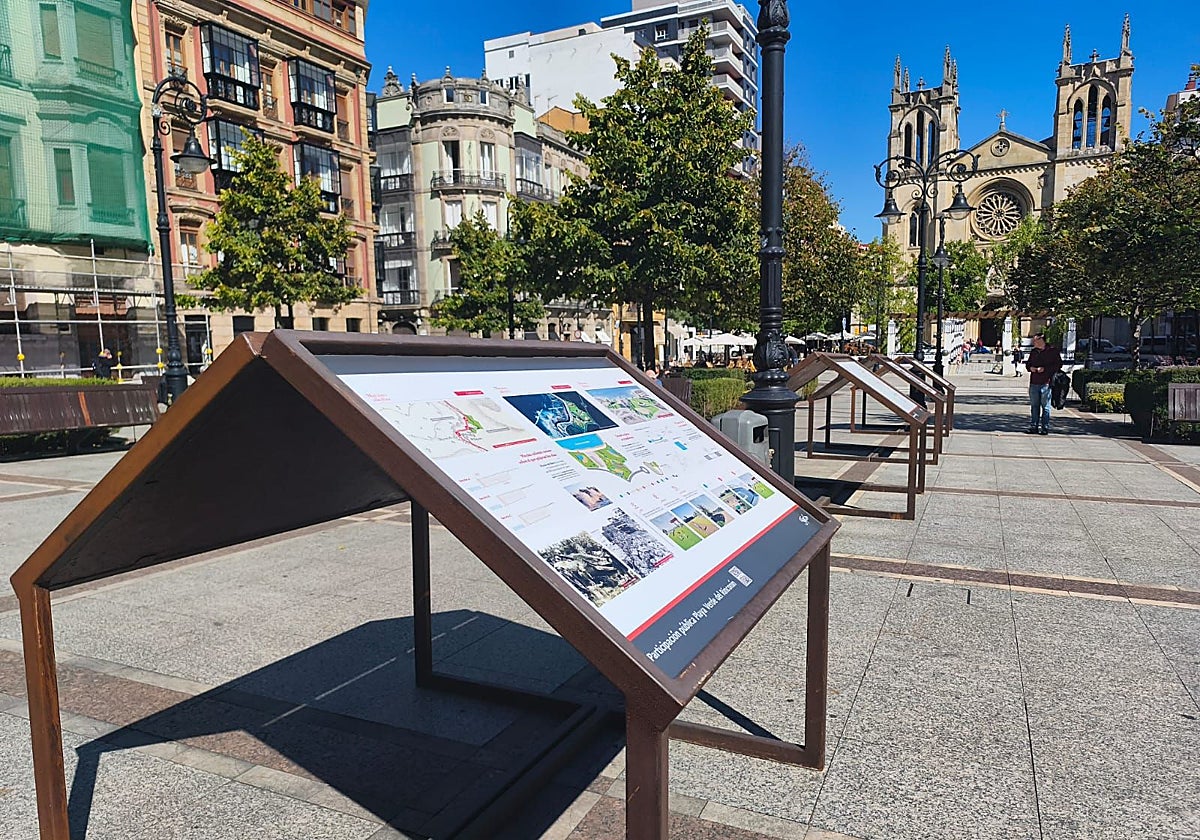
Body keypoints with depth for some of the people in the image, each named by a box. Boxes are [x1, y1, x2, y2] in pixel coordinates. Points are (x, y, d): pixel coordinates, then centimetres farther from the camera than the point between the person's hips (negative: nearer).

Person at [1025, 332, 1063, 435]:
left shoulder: (1053, 351, -2)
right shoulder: (1033, 352, 15)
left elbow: (1058, 365, -5)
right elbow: (1028, 363, 26)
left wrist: (1044, 369, -14)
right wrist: (1030, 367, 3)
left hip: (1046, 383, -5)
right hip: (1034, 383, 5)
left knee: (1045, 406, -1)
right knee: (1034, 406, 7)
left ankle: (1045, 427, 4)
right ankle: (1033, 426, 12)